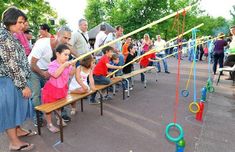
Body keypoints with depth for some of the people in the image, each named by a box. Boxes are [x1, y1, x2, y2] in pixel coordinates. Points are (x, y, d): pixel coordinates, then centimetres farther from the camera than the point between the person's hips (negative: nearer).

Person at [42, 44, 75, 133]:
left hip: (62, 88, 6)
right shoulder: (52, 64, -23)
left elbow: (71, 74, -1)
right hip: (52, 89, -5)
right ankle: (49, 124, 21)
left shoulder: (67, 64, -4)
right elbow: (55, 75, -37)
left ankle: (60, 119, 40)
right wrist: (63, 66, -39)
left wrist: (73, 66, -16)